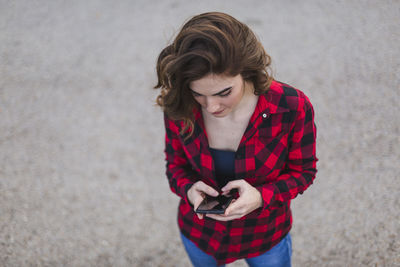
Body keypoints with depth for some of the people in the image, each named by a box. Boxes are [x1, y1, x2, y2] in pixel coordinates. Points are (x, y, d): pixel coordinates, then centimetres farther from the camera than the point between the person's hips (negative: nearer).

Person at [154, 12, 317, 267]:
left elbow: (302, 171, -14)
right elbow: (176, 163, -5)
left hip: (266, 235, -1)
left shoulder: (292, 108, -30)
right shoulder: (179, 107, -24)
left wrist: (261, 197, -33)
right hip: (199, 233, 2)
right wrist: (188, 188, -28)